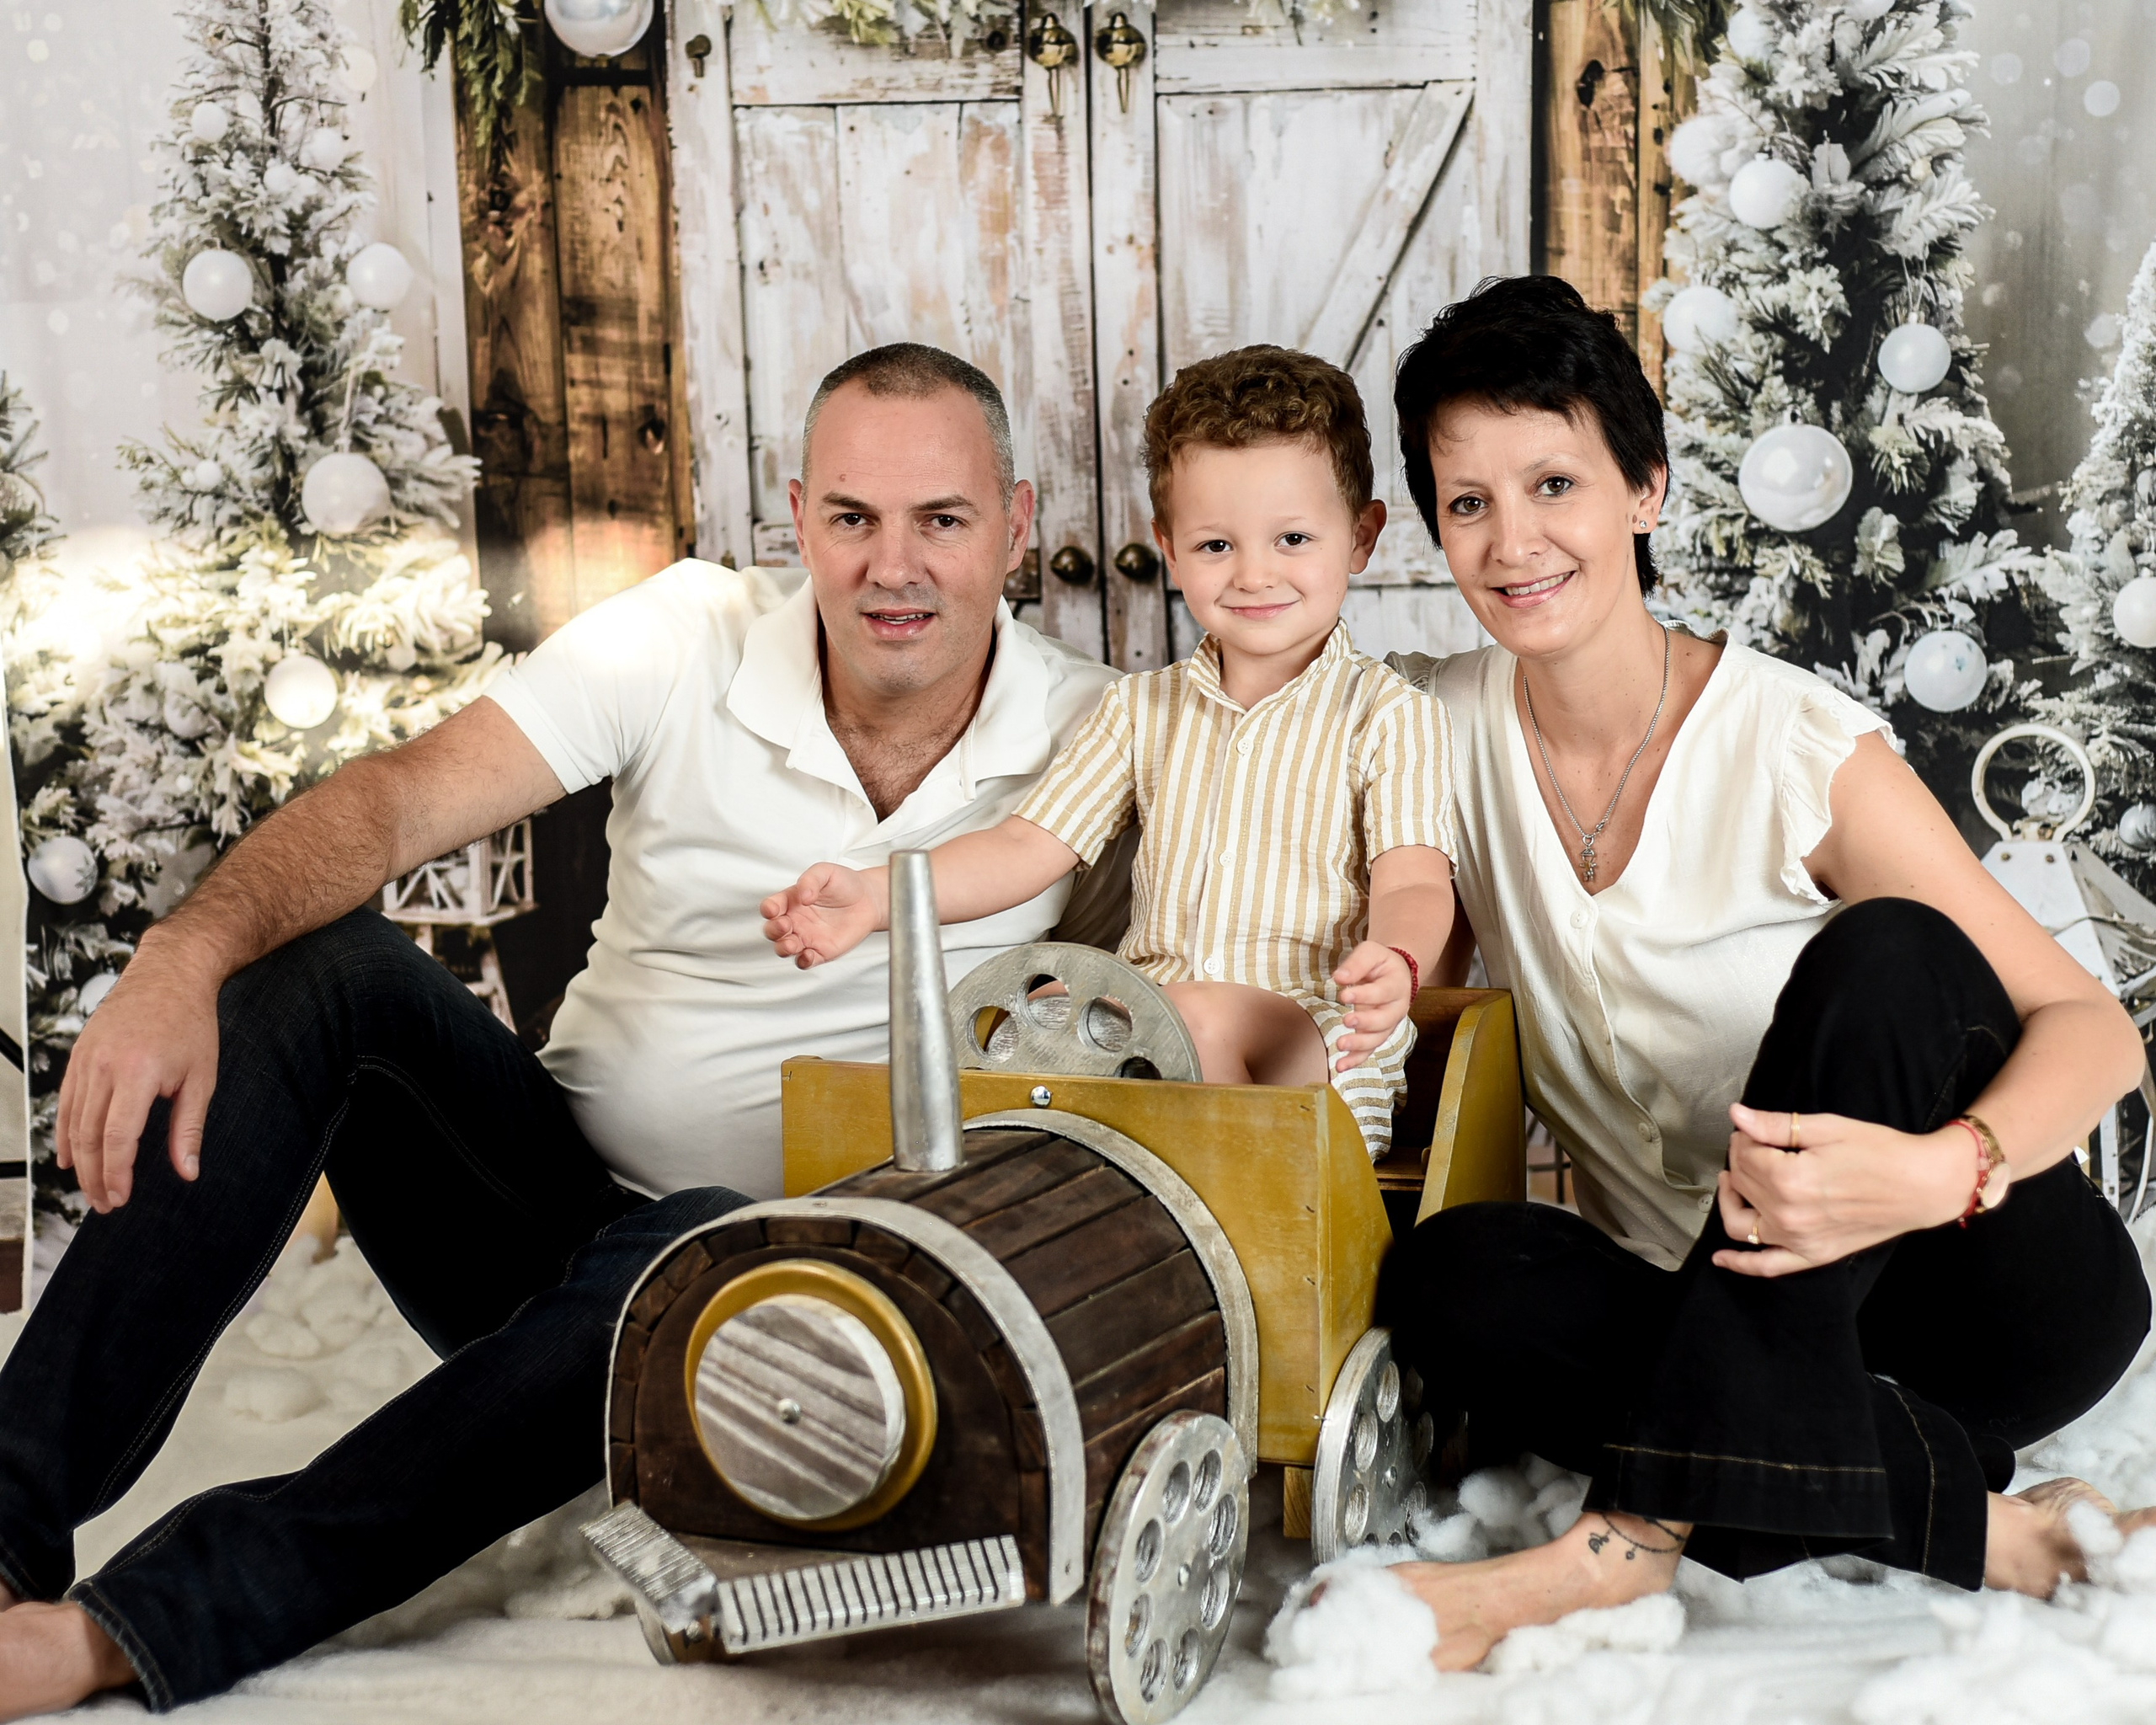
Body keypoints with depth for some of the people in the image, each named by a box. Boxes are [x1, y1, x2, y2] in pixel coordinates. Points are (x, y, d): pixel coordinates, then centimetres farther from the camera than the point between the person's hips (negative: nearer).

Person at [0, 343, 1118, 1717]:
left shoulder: (1092, 734, -8)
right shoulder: (693, 639, -7)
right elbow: (395, 801, -17)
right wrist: (184, 961, -34)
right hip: (561, 1186, 2)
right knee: (325, 962, -24)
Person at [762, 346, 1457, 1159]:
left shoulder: (1388, 716, 5)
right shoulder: (1141, 710, 17)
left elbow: (1413, 881, -7)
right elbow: (1025, 847, 10)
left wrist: (1394, 962, -33)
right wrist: (875, 894, -7)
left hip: (1320, 1048, -3)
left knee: (1200, 1016, -35)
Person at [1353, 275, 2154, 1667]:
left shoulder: (1800, 749, -11)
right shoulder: (1446, 726, 2)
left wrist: (1939, 1170, -34)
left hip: (1989, 1296, -3)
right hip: (1722, 1310, 3)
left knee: (1882, 954, -29)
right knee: (1455, 1274, -24)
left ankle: (1646, 1534, -32)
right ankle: (1967, 1513, -25)